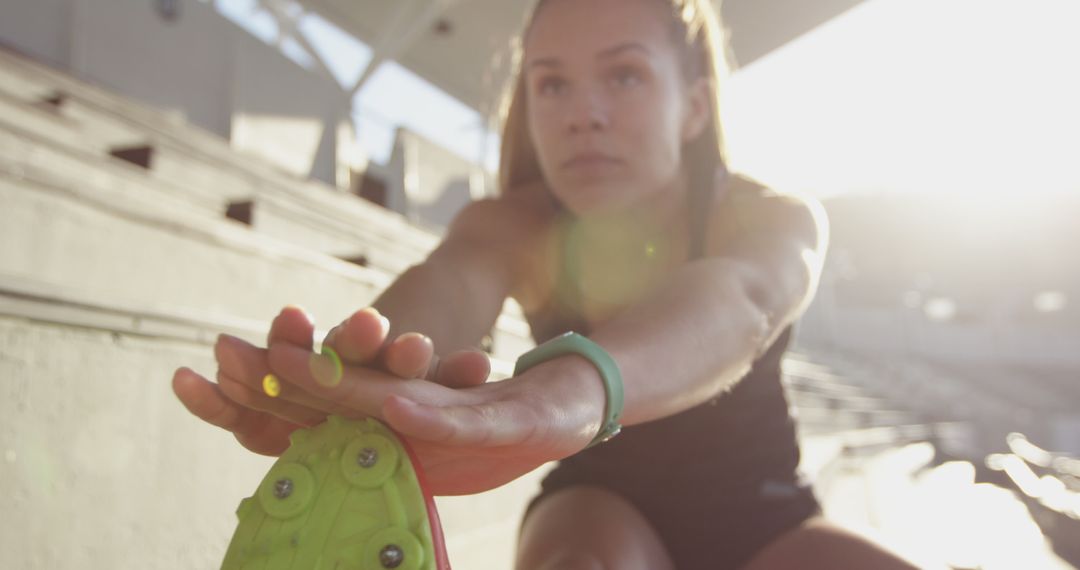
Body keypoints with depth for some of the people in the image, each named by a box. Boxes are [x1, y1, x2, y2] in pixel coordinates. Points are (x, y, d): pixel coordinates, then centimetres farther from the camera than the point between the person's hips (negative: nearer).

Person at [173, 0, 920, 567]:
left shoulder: (775, 221, -20)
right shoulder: (516, 227, -16)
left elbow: (736, 298, -45)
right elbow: (455, 279, -41)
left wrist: (568, 389, -69)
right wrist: (373, 365, -66)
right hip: (602, 504, 0)